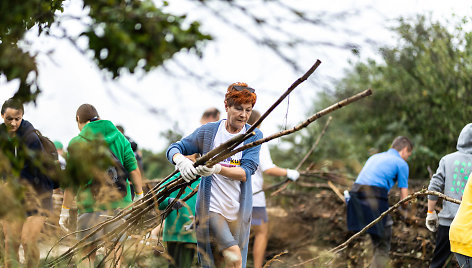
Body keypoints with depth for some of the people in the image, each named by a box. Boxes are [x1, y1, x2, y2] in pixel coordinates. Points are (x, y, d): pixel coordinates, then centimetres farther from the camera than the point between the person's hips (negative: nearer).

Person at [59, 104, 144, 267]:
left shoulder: (77, 143, -2)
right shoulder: (119, 137, 10)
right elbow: (134, 170, 6)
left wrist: (65, 211, -1)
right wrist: (139, 196, 16)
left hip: (91, 203, -3)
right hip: (119, 202, 3)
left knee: (88, 253, 6)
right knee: (115, 252, 9)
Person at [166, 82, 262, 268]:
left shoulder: (254, 136, 0)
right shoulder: (208, 132, 0)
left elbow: (245, 173, -13)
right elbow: (174, 149, 3)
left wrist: (217, 168, -32)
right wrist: (181, 160, -22)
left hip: (239, 211, 2)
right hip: (211, 208, -2)